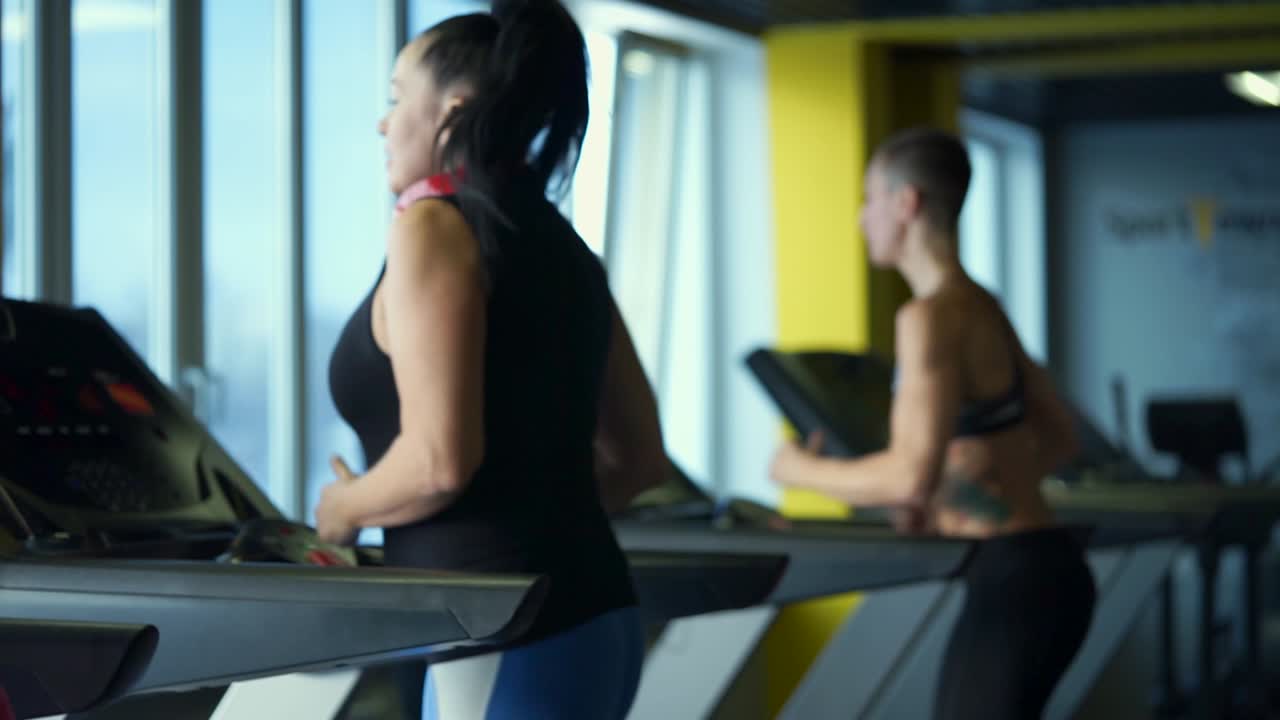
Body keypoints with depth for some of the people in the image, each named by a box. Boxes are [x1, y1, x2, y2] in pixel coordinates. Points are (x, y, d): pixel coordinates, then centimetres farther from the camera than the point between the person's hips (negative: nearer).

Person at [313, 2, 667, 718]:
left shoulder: (436, 225, -10)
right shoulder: (562, 243, 14)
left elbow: (440, 459, -19)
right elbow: (639, 457, 17)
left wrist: (345, 509, -1)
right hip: (596, 621, 9)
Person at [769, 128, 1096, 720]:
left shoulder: (931, 318, -15)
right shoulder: (983, 308, 13)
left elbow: (911, 474, -24)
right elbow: (1059, 440, 21)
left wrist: (806, 470, -8)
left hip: (1015, 582, -9)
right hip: (1045, 570, 9)